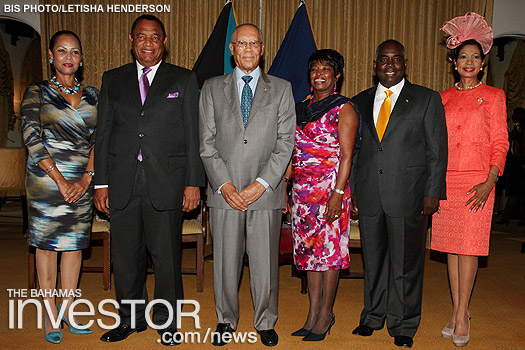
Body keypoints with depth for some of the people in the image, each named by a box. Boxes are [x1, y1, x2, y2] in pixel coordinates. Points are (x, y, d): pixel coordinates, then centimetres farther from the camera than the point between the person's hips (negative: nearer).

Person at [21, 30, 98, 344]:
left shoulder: (93, 96, 10)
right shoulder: (37, 93, 1)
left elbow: (99, 139, 4)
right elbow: (32, 139, -8)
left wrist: (86, 179, -9)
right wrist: (60, 180, -14)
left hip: (82, 182, 3)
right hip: (46, 179, -3)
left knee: (75, 243, 7)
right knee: (47, 243, 3)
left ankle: (68, 310, 19)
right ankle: (50, 313, 14)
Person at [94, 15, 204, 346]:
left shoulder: (184, 80, 6)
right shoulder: (113, 80, 12)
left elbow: (194, 135, 1)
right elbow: (104, 133, 10)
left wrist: (193, 182, -6)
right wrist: (101, 183, 3)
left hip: (166, 181, -2)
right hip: (123, 182, 3)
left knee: (167, 256, 5)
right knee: (126, 256, 11)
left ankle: (167, 321, 23)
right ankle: (131, 318, 30)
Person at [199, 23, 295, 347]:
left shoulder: (281, 89, 8)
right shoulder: (212, 88, 10)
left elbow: (286, 142, 0)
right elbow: (207, 143, 4)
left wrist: (261, 184, -10)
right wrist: (225, 185, -8)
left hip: (266, 192, 0)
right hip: (224, 191, 1)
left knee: (266, 262, 6)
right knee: (225, 261, 8)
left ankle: (266, 323, 25)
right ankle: (226, 320, 28)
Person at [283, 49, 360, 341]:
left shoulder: (344, 108, -2)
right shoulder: (301, 108, 15)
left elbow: (346, 155, -9)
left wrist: (338, 193, -17)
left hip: (330, 188, -6)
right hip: (302, 189, 6)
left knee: (329, 249, 1)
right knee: (309, 249, 9)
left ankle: (326, 313, 15)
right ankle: (314, 314, 19)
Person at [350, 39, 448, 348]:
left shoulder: (428, 99, 3)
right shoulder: (361, 102, 12)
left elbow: (437, 151, 0)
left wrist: (432, 193, -7)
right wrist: (353, 189, 7)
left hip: (408, 195, -3)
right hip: (369, 196, 3)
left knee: (406, 264, 5)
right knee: (374, 260, 13)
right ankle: (373, 317, 31)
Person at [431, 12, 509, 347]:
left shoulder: (493, 96, 4)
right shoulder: (444, 98, 12)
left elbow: (500, 143, 0)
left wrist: (490, 182, -12)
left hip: (477, 181, -3)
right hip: (445, 180, 3)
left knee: (469, 247, -3)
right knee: (451, 246, 7)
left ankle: (462, 314, 8)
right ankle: (458, 311, 18)